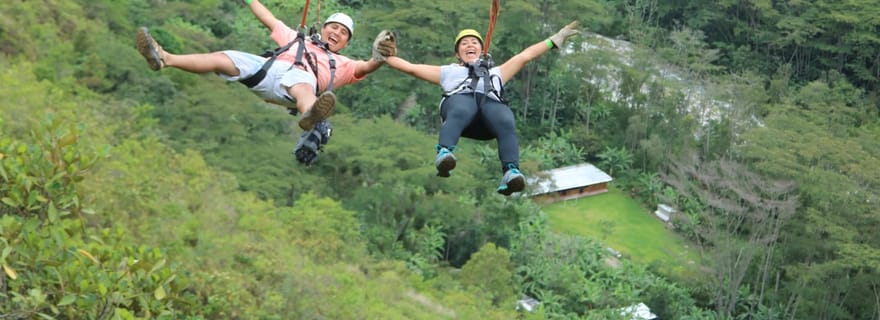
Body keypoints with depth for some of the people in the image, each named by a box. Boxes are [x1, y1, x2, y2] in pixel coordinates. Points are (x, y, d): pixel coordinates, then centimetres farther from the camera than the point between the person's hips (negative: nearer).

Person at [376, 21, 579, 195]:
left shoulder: (495, 72, 47)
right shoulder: (448, 72, 43)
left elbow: (526, 55, 47)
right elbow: (410, 68, 40)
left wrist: (555, 40, 46)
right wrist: (384, 56, 33)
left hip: (492, 102, 1)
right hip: (460, 98, -1)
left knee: (506, 124, -36)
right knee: (459, 113, -41)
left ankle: (511, 172, -54)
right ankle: (444, 153, -63)